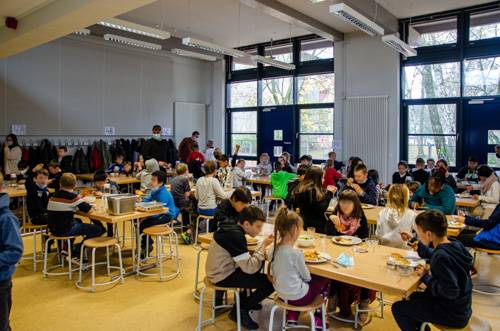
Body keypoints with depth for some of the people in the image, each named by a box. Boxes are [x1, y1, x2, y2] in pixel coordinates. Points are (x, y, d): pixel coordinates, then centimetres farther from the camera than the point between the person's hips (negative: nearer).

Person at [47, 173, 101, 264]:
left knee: (78, 221, 35)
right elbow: (90, 210, -14)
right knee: (96, 230, -4)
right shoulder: (72, 197, -14)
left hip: (53, 229, 8)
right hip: (64, 231, -8)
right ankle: (75, 255, -1)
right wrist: (81, 202, 6)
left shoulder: (54, 196, 7)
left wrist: (77, 198, 22)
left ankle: (66, 248, 28)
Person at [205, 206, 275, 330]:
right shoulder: (236, 236, -25)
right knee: (272, 283, -14)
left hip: (218, 270, 10)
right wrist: (263, 246, -16)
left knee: (260, 263, 24)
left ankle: (243, 298, 26)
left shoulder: (230, 227, 4)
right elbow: (250, 268, -26)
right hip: (223, 278, -10)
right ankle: (240, 311, 2)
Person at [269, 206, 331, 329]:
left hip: (281, 294, 7)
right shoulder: (296, 254, -28)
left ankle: (292, 315, 28)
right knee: (325, 279, 16)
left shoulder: (273, 249, -9)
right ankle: (318, 320, 26)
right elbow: (307, 277, -12)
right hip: (299, 298, -6)